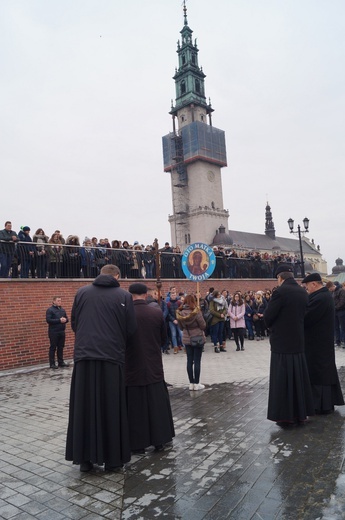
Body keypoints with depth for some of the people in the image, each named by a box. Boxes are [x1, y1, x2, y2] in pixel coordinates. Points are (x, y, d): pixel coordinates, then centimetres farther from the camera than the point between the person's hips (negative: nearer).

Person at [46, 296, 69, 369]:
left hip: (62, 332, 6)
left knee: (61, 347, 11)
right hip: (53, 332, -6)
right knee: (53, 348, 0)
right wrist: (59, 320, -20)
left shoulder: (62, 310, 13)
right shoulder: (50, 310, -6)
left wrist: (65, 320, -9)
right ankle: (52, 364, 5)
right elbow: (48, 320, -17)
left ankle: (61, 362, 19)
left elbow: (67, 319, 16)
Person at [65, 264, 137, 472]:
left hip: (84, 356, 2)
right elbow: (131, 329, -1)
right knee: (112, 409, 9)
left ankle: (85, 458, 20)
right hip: (112, 357, -2)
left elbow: (74, 323, 12)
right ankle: (113, 458, 18)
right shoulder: (124, 296, -2)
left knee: (85, 408, 11)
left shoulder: (82, 292, 6)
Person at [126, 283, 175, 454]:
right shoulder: (157, 312, -7)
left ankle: (138, 444, 16)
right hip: (154, 366, 2)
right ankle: (159, 441, 23)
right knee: (157, 404, 14)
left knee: (136, 406, 8)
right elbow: (164, 337, 4)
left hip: (132, 366, -2)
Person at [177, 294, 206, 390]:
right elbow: (203, 326, -11)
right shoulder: (196, 312, -17)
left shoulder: (180, 313, -2)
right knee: (197, 361, 3)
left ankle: (191, 383, 16)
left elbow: (181, 327, 7)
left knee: (189, 361, 11)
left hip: (186, 339, 5)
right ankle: (197, 384, 9)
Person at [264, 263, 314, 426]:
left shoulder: (280, 292, -17)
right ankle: (300, 413, 26)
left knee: (282, 380, 2)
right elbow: (302, 314, 12)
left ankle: (284, 415, 9)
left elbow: (268, 317, -14)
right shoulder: (303, 292, 4)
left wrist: (272, 326, 7)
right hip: (298, 342, 7)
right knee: (298, 378, 15)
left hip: (282, 342, -6)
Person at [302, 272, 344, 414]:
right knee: (326, 370, 17)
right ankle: (328, 402, 28)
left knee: (317, 372, -1)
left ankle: (322, 405, 8)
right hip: (323, 341, 10)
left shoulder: (319, 298, -23)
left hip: (317, 343, -10)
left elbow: (306, 318, -22)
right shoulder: (325, 295, 10)